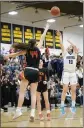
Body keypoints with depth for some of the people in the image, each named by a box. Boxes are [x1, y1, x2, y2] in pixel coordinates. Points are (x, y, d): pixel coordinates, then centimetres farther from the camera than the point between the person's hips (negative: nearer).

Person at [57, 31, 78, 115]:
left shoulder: (75, 53, 12)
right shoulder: (65, 53, 8)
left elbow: (76, 48, -8)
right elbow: (61, 45, -3)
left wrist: (71, 42, -1)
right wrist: (60, 36, -4)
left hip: (73, 73, 3)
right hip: (66, 72, -2)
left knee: (73, 90, 2)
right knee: (65, 90, -6)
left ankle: (73, 106, 10)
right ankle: (62, 107, -4)